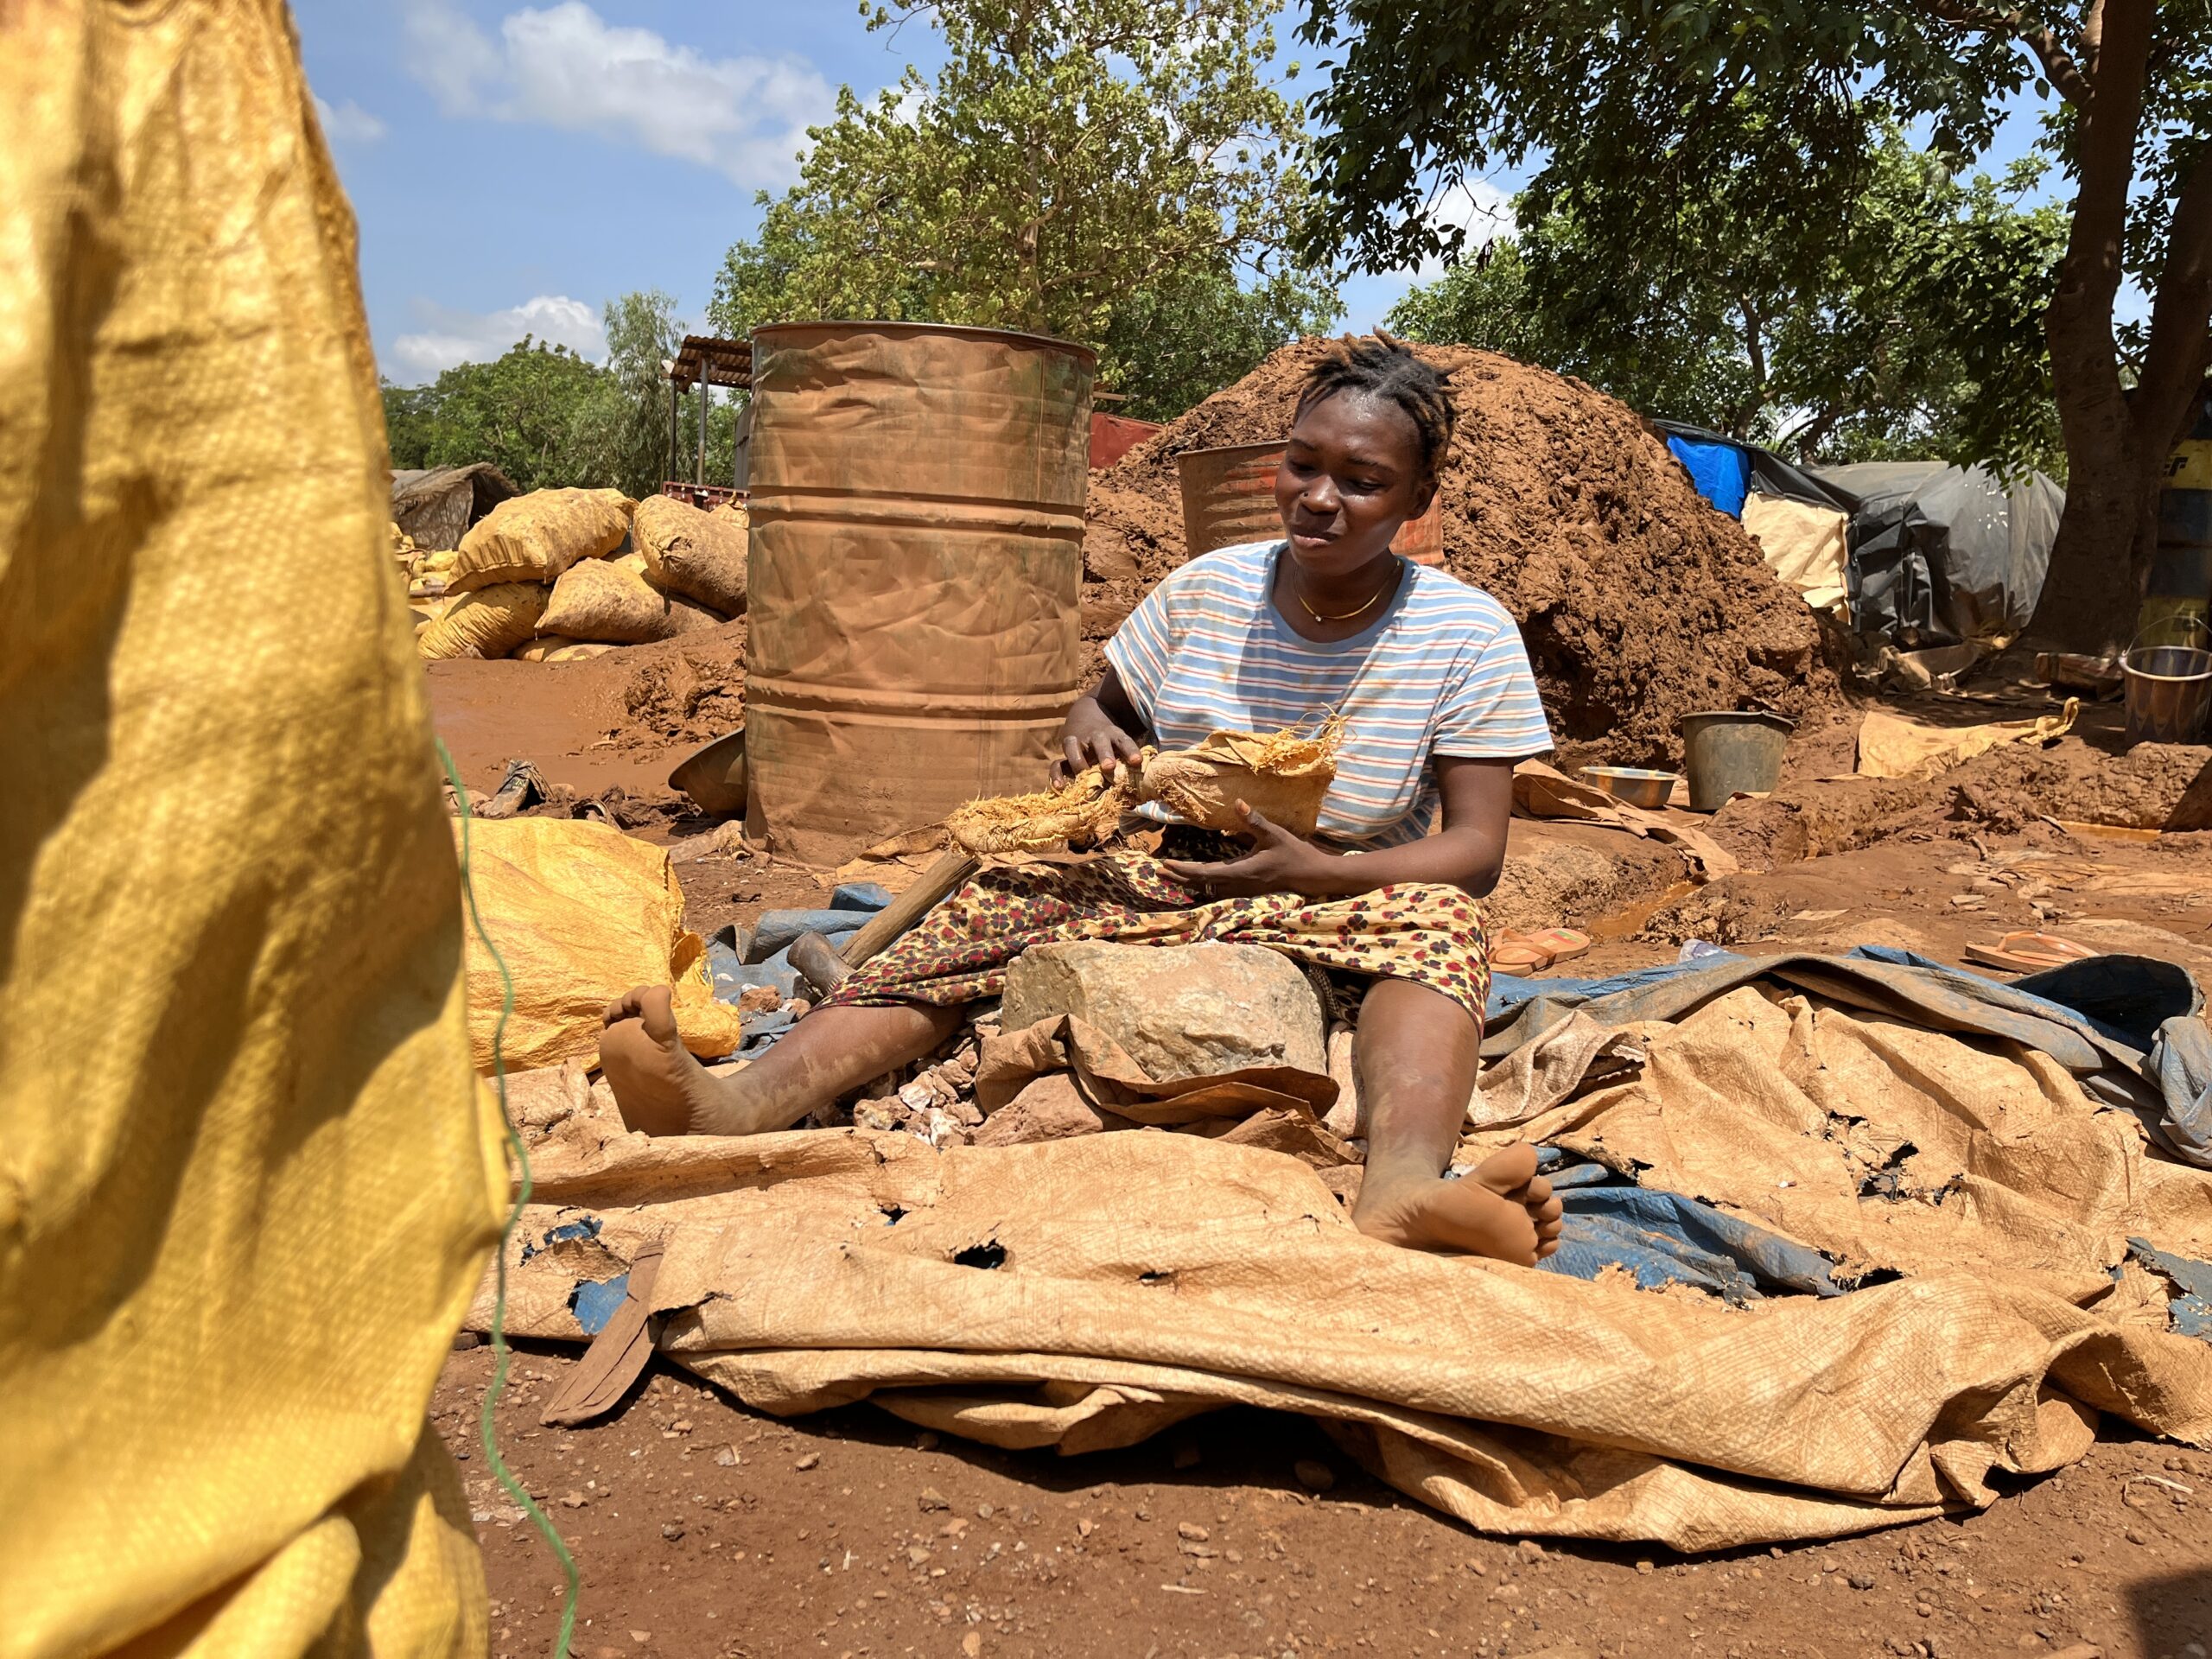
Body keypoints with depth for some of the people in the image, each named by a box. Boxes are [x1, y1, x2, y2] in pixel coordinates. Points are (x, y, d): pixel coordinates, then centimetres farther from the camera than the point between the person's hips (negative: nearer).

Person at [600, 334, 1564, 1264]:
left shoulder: (1468, 636, -6)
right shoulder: (1207, 590, 1)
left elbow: (1476, 849, -11)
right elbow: (1103, 707, 14)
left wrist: (1321, 872, -29)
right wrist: (1091, 739, -13)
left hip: (1332, 909, -2)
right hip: (1160, 879, 2)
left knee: (1436, 918, -35)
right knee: (996, 905, -25)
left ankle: (1401, 1184, -65)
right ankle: (740, 1105, -49)